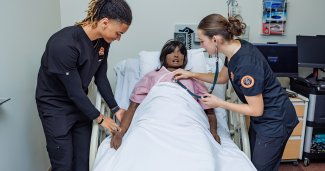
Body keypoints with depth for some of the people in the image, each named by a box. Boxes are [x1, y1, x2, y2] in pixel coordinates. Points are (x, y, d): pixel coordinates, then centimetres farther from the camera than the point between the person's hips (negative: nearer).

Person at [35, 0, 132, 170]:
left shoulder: (103, 42, -9)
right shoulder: (64, 44, -31)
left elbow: (101, 78, 2)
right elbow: (75, 91, -25)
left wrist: (115, 108, -1)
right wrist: (100, 118, -15)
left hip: (79, 103, 6)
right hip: (55, 106, -6)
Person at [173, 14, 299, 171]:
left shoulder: (246, 63, -32)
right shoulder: (234, 49, -5)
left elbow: (256, 110, -24)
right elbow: (222, 78, 15)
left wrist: (219, 103, -16)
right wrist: (191, 75, 10)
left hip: (274, 121, -8)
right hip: (261, 118, 8)